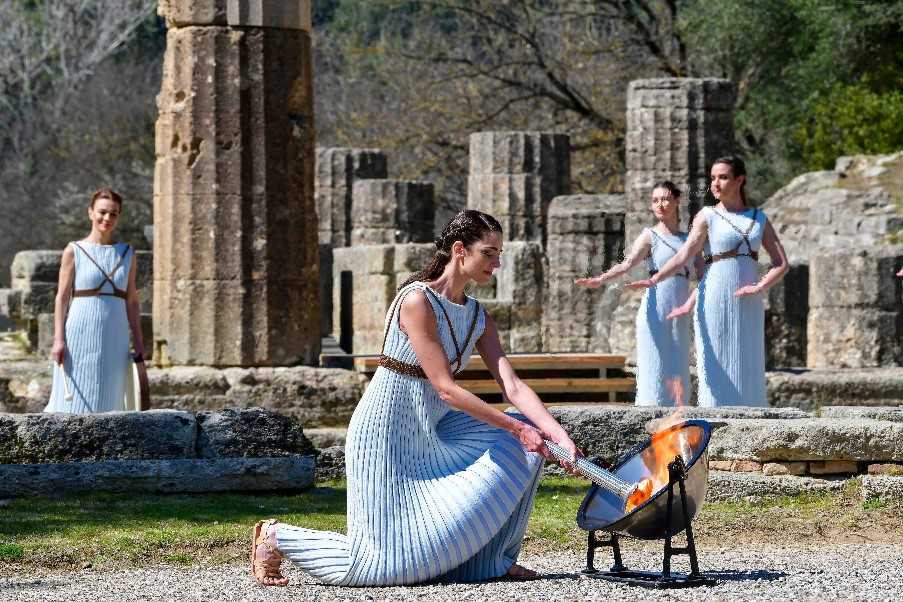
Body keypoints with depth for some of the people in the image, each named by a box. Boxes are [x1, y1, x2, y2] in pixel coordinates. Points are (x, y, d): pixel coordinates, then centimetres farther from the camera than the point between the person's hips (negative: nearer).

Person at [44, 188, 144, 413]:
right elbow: (62, 297, -1)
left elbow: (131, 301, 12)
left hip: (114, 338, 4)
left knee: (107, 403, 3)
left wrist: (138, 342, 7)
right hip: (81, 335, -3)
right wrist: (58, 340, -8)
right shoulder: (74, 252, 1)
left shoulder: (127, 254, 11)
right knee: (74, 400, -6)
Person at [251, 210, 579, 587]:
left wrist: (558, 434, -18)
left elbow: (512, 386, -3)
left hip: (432, 434, 8)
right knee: (385, 562, -8)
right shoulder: (417, 301, -20)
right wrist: (515, 426, -22)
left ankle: (494, 558, 5)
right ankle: (276, 537, 12)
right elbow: (446, 388, -23)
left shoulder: (478, 318, 5)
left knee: (523, 446, -5)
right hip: (388, 434, -8)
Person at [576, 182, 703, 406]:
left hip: (679, 317, 4)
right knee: (654, 370, -10)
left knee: (677, 373, 3)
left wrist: (690, 303, -11)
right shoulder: (650, 236, 2)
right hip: (655, 312, -4)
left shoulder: (689, 239, 15)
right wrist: (600, 280, -34)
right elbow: (627, 264, -15)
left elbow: (703, 275, 7)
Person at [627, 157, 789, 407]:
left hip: (748, 308, 3)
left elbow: (781, 263, 6)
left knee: (747, 374, 3)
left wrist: (760, 287, -12)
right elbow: (684, 255, -12)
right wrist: (654, 280, -28)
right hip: (716, 303, -3)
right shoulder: (707, 217, 1)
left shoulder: (759, 218, 11)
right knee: (716, 372, -7)